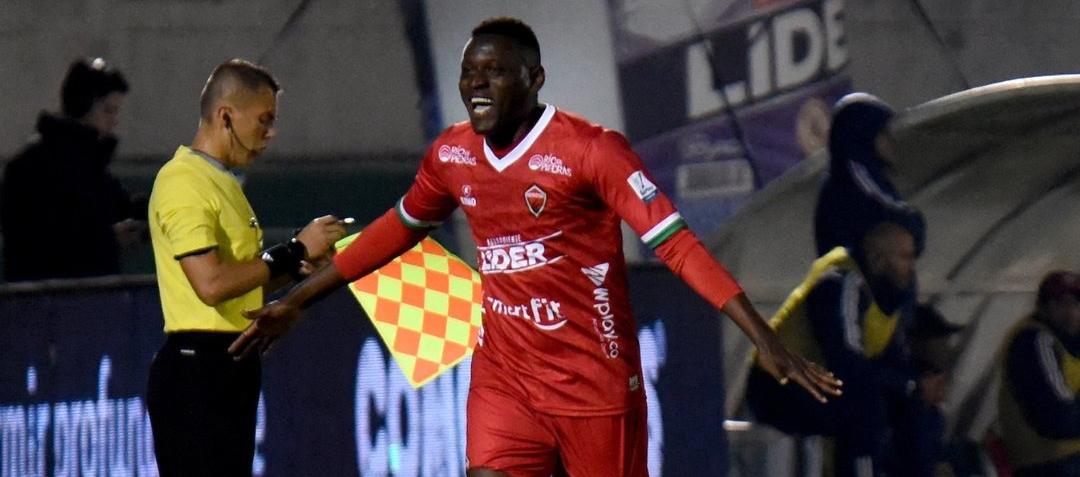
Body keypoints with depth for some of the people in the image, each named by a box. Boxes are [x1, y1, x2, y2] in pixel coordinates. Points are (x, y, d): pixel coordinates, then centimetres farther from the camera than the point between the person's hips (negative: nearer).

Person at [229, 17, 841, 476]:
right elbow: (399, 229, 23)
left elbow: (676, 244, -19)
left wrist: (766, 340, -27)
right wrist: (297, 300, 26)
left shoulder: (591, 151, -14)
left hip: (595, 382, -5)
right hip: (504, 381, 5)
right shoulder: (452, 155, 5)